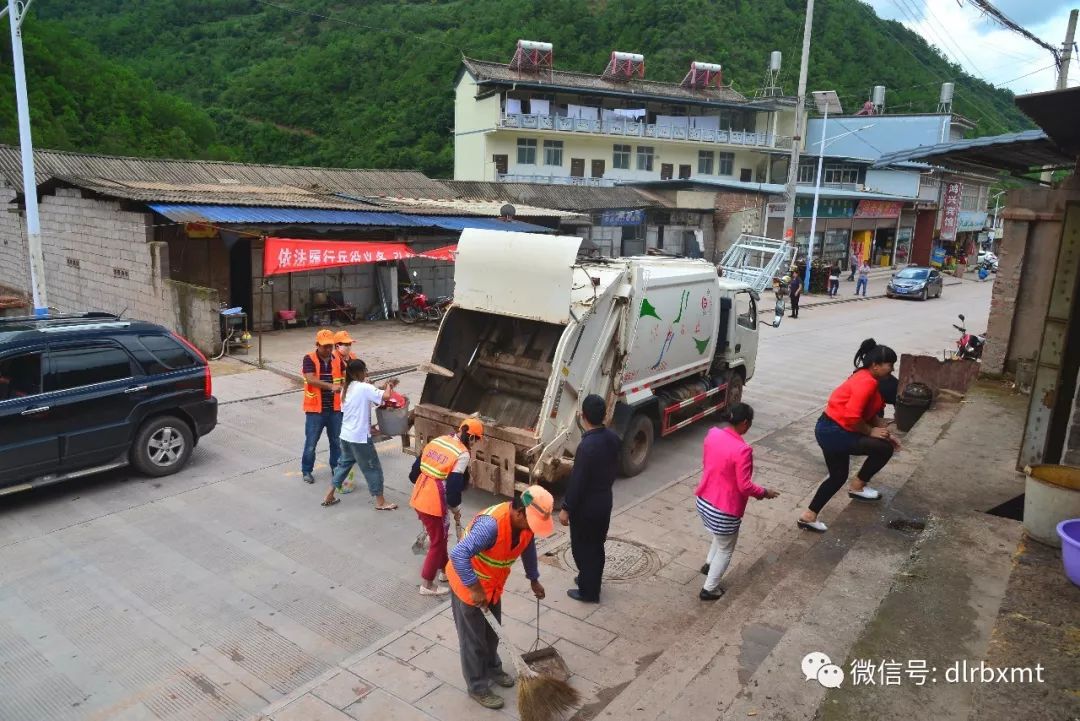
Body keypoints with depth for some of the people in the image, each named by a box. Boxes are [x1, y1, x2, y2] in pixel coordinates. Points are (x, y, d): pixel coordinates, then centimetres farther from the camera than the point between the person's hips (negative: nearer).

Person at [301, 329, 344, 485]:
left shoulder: (337, 359, 4)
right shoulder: (309, 359, -10)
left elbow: (346, 376, 4)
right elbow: (311, 379, -23)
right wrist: (331, 386, -33)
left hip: (335, 408, 4)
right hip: (315, 409, -4)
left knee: (337, 440, 15)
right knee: (311, 442, 7)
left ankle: (337, 467, 32)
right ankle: (306, 470, 23)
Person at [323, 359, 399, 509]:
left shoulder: (346, 389, 9)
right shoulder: (364, 387, -16)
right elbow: (385, 397, -27)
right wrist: (389, 385, -7)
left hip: (346, 435, 8)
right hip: (360, 436, -8)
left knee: (344, 463, 23)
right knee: (373, 467, 4)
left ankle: (329, 497, 27)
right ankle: (380, 502, 12)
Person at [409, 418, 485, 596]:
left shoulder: (438, 440, 6)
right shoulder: (462, 454, -15)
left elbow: (416, 470, 11)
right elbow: (454, 485, -18)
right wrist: (456, 510, -2)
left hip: (418, 498, 8)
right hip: (434, 503, -8)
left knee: (438, 535, 26)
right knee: (438, 541, 10)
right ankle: (427, 585, 20)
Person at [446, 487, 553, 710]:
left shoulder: (525, 522, -13)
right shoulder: (491, 524, -40)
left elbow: (528, 548, 8)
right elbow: (458, 555, -43)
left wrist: (534, 580, 20)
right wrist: (476, 589, -35)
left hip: (493, 584, 7)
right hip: (468, 584, -7)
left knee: (492, 631, 23)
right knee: (473, 639, 8)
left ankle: (492, 668, 46)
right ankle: (477, 688, 25)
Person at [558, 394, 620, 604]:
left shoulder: (587, 445, -30)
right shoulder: (612, 437, -5)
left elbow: (577, 481, -24)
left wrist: (566, 508, -14)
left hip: (586, 506, -8)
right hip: (605, 500, 8)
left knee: (583, 548, 10)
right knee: (597, 544, 23)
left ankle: (588, 592, 22)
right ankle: (592, 581, 40)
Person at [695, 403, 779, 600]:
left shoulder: (712, 434, -6)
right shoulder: (742, 449, -27)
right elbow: (744, 486, -21)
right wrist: (764, 492, -3)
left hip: (703, 501, 7)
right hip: (724, 510, -7)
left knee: (720, 536, 35)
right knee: (725, 549, 18)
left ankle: (709, 564, 44)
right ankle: (709, 589, 30)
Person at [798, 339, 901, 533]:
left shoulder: (867, 379, 12)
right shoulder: (867, 382, -20)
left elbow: (871, 413, 18)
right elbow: (852, 417, -27)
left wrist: (885, 433, 8)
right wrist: (871, 432, -12)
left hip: (829, 429, 11)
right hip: (835, 432, -11)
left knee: (838, 477, 21)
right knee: (884, 449, -4)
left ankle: (808, 516, 23)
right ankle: (858, 487, 14)